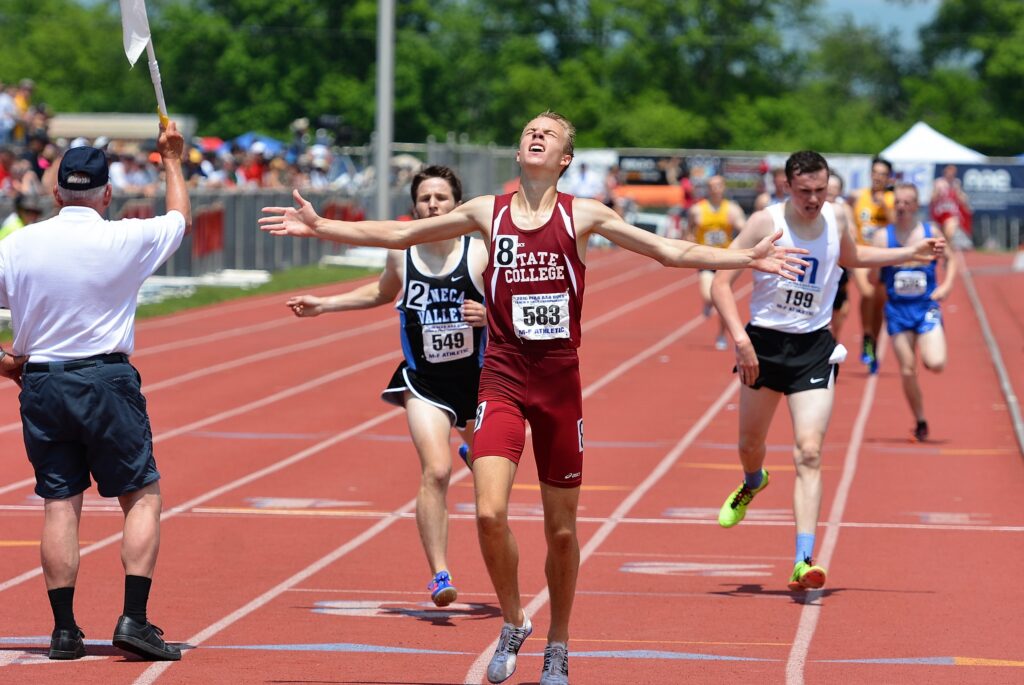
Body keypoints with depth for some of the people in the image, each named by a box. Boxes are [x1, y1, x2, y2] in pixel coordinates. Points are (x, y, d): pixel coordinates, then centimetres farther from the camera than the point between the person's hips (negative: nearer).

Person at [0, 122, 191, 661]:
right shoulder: (127, 240, -6)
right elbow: (180, 218, 13)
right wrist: (172, 162, 29)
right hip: (106, 381, -3)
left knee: (59, 504, 7)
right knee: (143, 496, 6)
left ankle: (64, 629, 5)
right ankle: (134, 619, -5)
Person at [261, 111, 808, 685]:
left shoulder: (582, 216, 1)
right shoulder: (488, 212, 5)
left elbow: (671, 251, 3)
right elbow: (397, 235, 13)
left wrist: (747, 259, -6)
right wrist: (318, 227, 10)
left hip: (559, 379, 0)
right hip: (503, 378, 0)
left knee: (561, 528, 7)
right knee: (490, 513, -18)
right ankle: (513, 625, 7)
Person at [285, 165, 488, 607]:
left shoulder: (481, 254, -9)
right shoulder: (401, 254, 0)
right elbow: (382, 293, 23)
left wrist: (489, 315, -26)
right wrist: (323, 305, 21)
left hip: (476, 377, 0)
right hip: (423, 381, 0)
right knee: (435, 471, -19)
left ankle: (473, 452, 60)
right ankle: (439, 575, -18)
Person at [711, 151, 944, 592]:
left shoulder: (836, 219, 1)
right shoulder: (766, 223, -13)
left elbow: (850, 257, 26)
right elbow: (721, 282, -14)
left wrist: (910, 254, 21)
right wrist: (739, 338, -25)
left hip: (814, 348, 1)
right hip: (764, 344, -1)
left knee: (809, 454, -14)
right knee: (750, 443, 18)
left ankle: (803, 562, -21)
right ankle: (753, 484, 57)